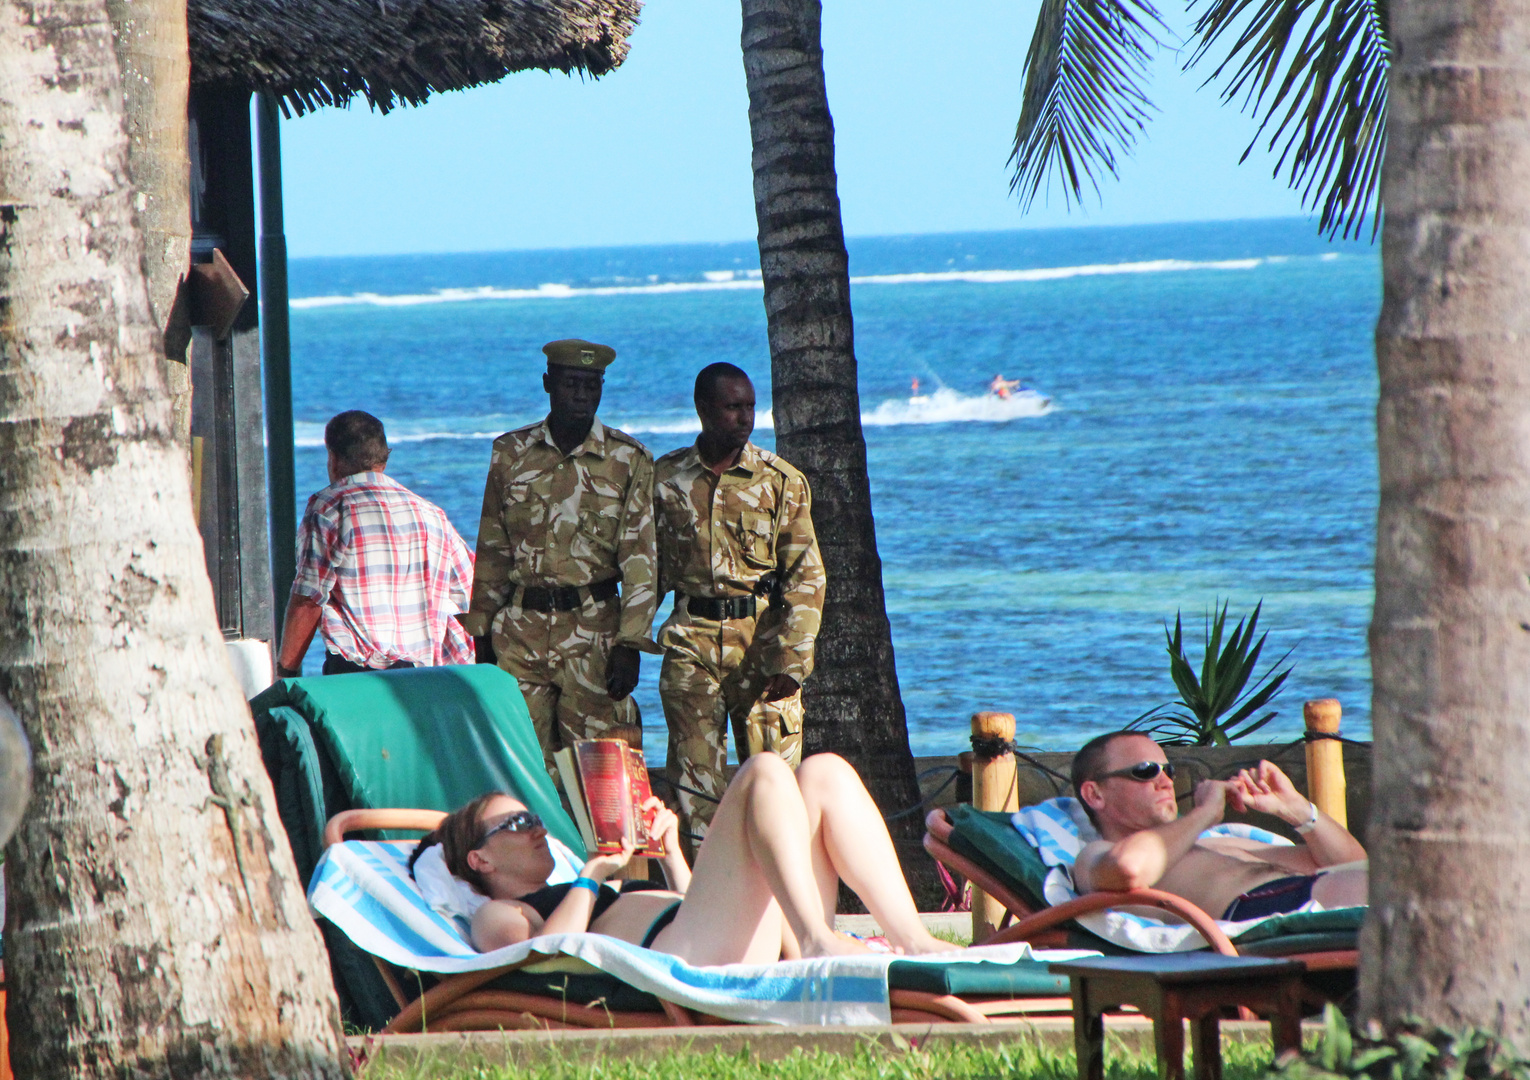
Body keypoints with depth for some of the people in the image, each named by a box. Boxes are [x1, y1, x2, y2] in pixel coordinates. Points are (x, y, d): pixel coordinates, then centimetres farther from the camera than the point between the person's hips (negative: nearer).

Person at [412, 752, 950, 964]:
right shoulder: (497, 916, 18)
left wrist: (670, 854, 26)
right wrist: (593, 876, 2)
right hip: (675, 957, -8)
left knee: (822, 774, 0)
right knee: (764, 773, -15)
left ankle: (912, 940, -19)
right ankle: (817, 939, -35)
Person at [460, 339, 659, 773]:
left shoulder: (628, 460, 2)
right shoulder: (511, 454, 9)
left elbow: (640, 558, -1)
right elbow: (492, 552, 14)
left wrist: (630, 644, -8)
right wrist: (482, 632, 10)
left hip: (594, 631, -2)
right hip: (521, 627, 2)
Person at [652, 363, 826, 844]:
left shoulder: (782, 482, 2)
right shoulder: (666, 477, 7)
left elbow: (807, 577, 0)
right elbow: (650, 569, 17)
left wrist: (791, 659, -9)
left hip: (762, 638, -1)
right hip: (691, 640, 1)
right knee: (695, 769, -2)